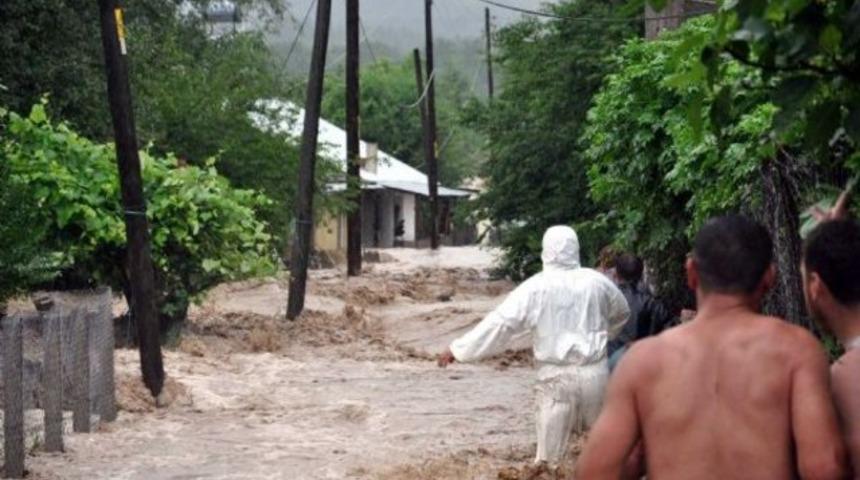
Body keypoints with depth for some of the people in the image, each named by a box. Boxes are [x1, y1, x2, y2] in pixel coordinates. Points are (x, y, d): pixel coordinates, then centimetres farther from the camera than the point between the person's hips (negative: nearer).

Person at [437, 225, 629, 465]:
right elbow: (621, 312, 22)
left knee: (550, 454, 3)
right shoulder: (597, 281, 3)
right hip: (595, 372, 3)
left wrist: (459, 348, -1)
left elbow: (500, 322, -8)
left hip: (557, 376, -3)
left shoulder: (536, 287, -8)